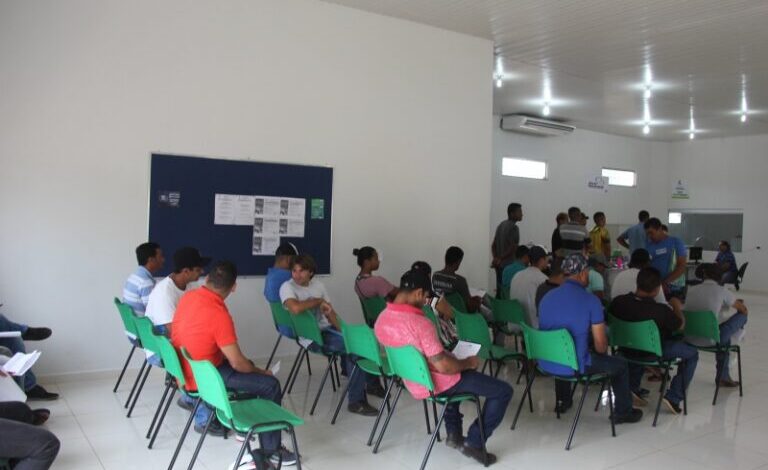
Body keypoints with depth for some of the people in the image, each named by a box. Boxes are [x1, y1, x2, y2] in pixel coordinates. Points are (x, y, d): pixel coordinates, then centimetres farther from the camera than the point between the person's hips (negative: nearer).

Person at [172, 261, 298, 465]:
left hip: (185, 368, 9)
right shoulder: (219, 315, -28)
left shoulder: (188, 296, -3)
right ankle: (271, 450, 6)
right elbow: (237, 364, -23)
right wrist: (260, 371, -2)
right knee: (270, 384, -4)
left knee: (247, 368, 27)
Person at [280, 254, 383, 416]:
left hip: (327, 329, 7)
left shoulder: (318, 284, 12)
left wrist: (343, 331, -4)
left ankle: (371, 383, 17)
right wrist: (318, 301, -13)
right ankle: (356, 401, -16)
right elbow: (295, 308, -29)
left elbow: (330, 313, 13)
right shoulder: (287, 287, -7)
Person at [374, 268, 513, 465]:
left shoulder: (382, 318, -5)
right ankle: (473, 443, 7)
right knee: (503, 391, 1)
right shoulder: (419, 323, -31)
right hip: (436, 385, -9)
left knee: (459, 374, 39)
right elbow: (443, 366, -29)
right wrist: (468, 363, -10)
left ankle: (453, 433, 34)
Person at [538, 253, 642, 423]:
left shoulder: (546, 297, 3)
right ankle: (623, 412, 34)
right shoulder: (591, 301, -13)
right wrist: (602, 352, 14)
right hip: (573, 366, -5)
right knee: (620, 364, 19)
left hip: (546, 363, 5)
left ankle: (563, 401, 51)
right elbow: (600, 345, -11)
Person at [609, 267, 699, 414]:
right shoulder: (661, 310, -29)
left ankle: (632, 386, 33)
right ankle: (673, 397, 13)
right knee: (692, 354, 17)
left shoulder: (617, 302, -19)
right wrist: (677, 308, 12)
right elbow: (680, 325, -8)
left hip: (627, 350, 4)